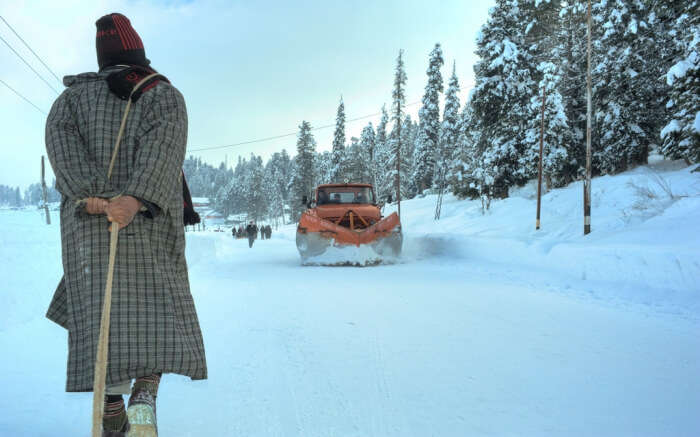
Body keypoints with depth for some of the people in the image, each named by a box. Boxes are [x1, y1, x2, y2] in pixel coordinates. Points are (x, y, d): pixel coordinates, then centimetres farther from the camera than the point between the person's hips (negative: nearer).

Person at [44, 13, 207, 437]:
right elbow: (165, 145, -12)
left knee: (99, 311, 1)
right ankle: (144, 400, -21)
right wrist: (136, 198, -26)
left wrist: (89, 197, -18)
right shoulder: (167, 94, 10)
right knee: (158, 311, 3)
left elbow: (59, 136, -5)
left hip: (89, 219, 2)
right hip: (152, 221, -1)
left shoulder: (74, 94, 16)